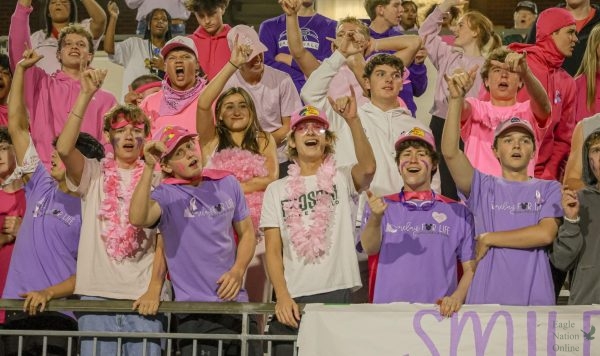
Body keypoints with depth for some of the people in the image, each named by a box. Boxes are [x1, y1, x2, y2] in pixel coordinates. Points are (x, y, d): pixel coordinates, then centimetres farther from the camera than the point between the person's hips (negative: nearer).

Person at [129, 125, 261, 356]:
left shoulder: (227, 184, 7)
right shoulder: (166, 195, -7)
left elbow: (247, 232, 15)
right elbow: (137, 218, -28)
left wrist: (238, 271, -1)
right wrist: (148, 168, -28)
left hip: (236, 302, 5)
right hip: (195, 310, -4)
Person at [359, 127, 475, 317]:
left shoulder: (457, 212, 10)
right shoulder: (381, 206, 12)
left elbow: (471, 268, 11)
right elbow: (370, 248, -5)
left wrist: (457, 297, -8)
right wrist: (375, 218, -24)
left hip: (440, 312, 0)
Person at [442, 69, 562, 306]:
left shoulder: (549, 189, 9)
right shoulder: (484, 187, 9)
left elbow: (545, 234, -7)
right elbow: (450, 152, -5)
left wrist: (488, 239, -4)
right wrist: (456, 99, -14)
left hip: (535, 298, 0)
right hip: (486, 297, 0)